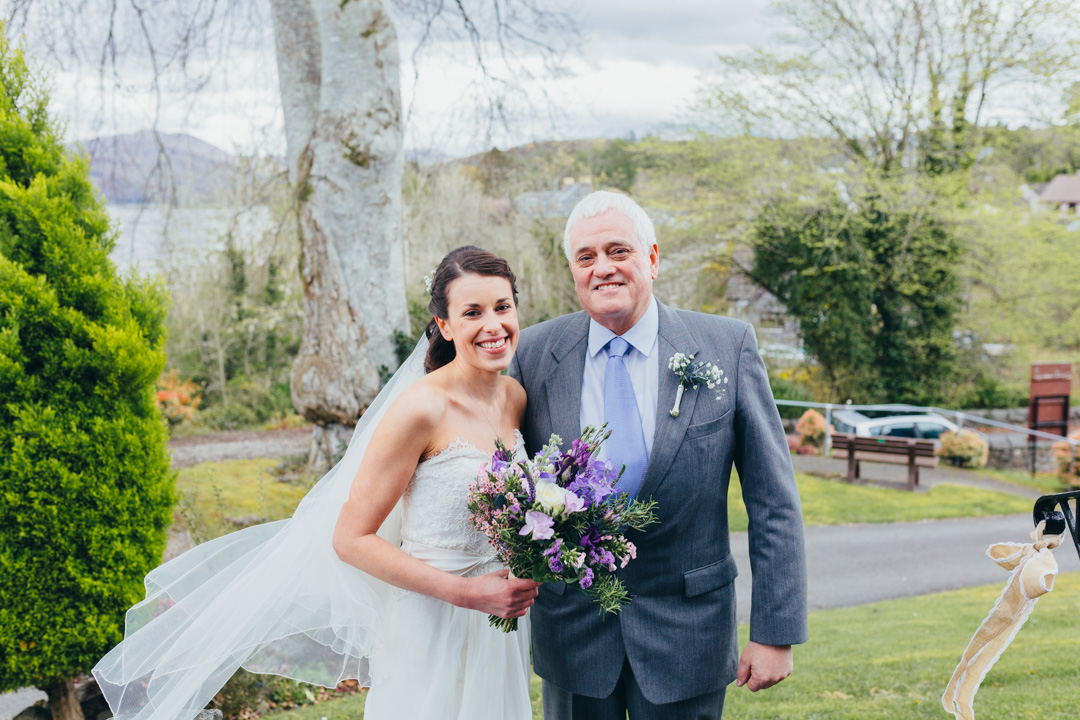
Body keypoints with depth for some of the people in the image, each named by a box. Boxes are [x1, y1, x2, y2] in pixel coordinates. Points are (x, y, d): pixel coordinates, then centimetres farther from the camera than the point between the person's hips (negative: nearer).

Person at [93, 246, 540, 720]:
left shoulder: (516, 397, 1)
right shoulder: (421, 408, -19)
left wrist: (522, 583, 3)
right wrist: (465, 592, -22)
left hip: (498, 628, 6)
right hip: (431, 632, -6)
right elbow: (350, 539, -18)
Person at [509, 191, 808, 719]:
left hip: (686, 633, -1)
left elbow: (773, 503, -6)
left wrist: (775, 633, -7)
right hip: (570, 629, 2)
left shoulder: (728, 347, -7)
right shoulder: (533, 353, -3)